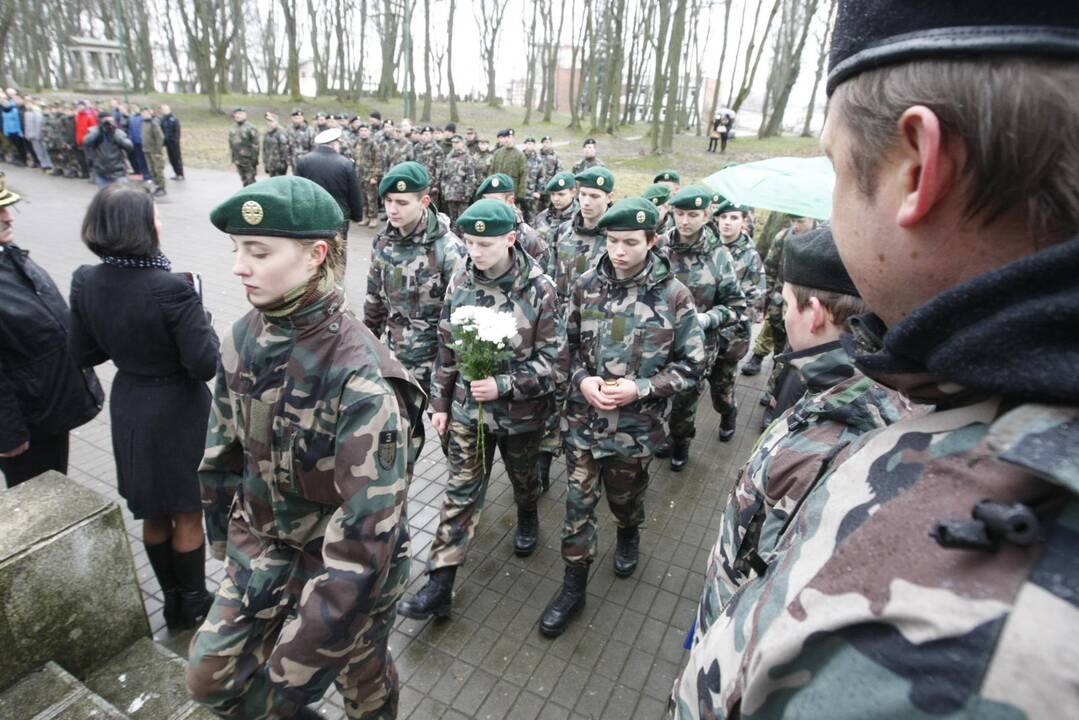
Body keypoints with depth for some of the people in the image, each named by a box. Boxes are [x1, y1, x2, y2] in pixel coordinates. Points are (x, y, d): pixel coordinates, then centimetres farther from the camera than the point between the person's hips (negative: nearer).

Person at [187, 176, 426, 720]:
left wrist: (297, 662, -25)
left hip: (351, 564, -5)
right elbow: (224, 451, 7)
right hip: (262, 548, 6)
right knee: (210, 676, 12)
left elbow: (366, 532, -30)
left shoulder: (360, 379, -31)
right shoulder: (243, 339, -9)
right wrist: (224, 540, 16)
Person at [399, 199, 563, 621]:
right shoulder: (461, 284, -5)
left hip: (521, 412, -2)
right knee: (461, 492, 6)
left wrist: (504, 385, -24)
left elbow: (552, 357, -14)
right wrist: (440, 403, 7)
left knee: (523, 477, 22)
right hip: (468, 409, 2)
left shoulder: (539, 289, -16)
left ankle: (528, 520, 55)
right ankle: (440, 584, 14)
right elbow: (446, 350, 4)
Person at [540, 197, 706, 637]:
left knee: (625, 496, 21)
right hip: (584, 419, 2)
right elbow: (567, 344, 6)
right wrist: (581, 379, -13)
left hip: (637, 424, -1)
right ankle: (574, 587, 27)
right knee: (578, 502, 8)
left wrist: (640, 389, -19)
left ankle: (629, 535, 56)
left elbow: (691, 365, -6)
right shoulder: (587, 286, -5)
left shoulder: (673, 295, -12)